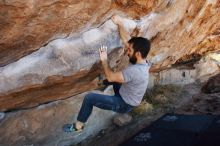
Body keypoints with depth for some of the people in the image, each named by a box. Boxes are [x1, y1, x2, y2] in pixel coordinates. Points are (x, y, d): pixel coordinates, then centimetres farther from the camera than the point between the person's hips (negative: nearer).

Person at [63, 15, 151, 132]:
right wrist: (120, 24, 1)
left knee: (89, 98, -12)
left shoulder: (134, 71, -37)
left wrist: (104, 60, -15)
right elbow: (126, 40, 0)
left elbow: (110, 77, -28)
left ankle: (78, 126, 5)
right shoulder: (141, 61, -9)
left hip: (124, 105, -8)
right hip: (126, 97, 8)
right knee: (115, 78, 26)